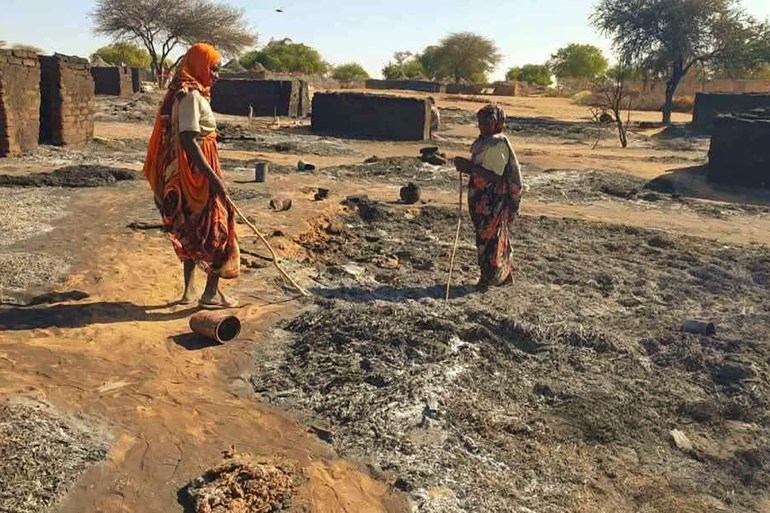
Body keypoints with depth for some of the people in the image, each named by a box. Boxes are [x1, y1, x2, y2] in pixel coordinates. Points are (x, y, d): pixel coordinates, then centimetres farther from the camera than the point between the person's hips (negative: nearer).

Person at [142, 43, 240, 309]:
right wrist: (212, 176, -26)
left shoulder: (189, 93, 14)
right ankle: (212, 293, 6)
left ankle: (190, 290, 23)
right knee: (218, 229, -1)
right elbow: (188, 140, -24)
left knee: (193, 231, 15)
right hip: (198, 174, -10)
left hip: (187, 176, 10)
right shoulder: (191, 95, -16)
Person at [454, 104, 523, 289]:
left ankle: (491, 278, 14)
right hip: (482, 200, 10)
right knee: (497, 238, 17)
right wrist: (467, 167, 7)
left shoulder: (497, 145, -18)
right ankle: (504, 274, 29)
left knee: (488, 239, 0)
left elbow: (494, 177, -25)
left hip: (492, 203, -10)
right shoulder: (485, 142, 12)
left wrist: (470, 166, -24)